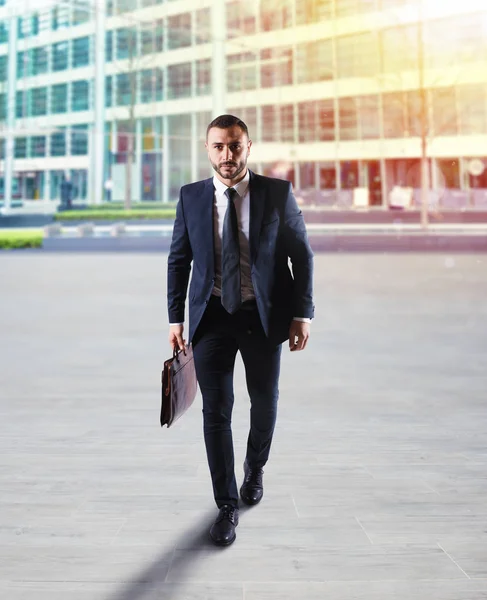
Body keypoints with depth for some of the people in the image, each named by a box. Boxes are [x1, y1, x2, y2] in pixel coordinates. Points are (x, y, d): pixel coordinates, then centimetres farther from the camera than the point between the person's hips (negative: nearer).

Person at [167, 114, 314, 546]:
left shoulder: (278, 193, -4)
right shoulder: (191, 197, 1)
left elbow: (302, 255, -1)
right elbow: (179, 260, 5)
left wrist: (302, 313, -8)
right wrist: (176, 318, 1)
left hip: (264, 316, 0)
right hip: (213, 316, 0)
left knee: (265, 403, 16)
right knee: (216, 412, 0)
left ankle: (255, 469, 46)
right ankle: (227, 506, 17)